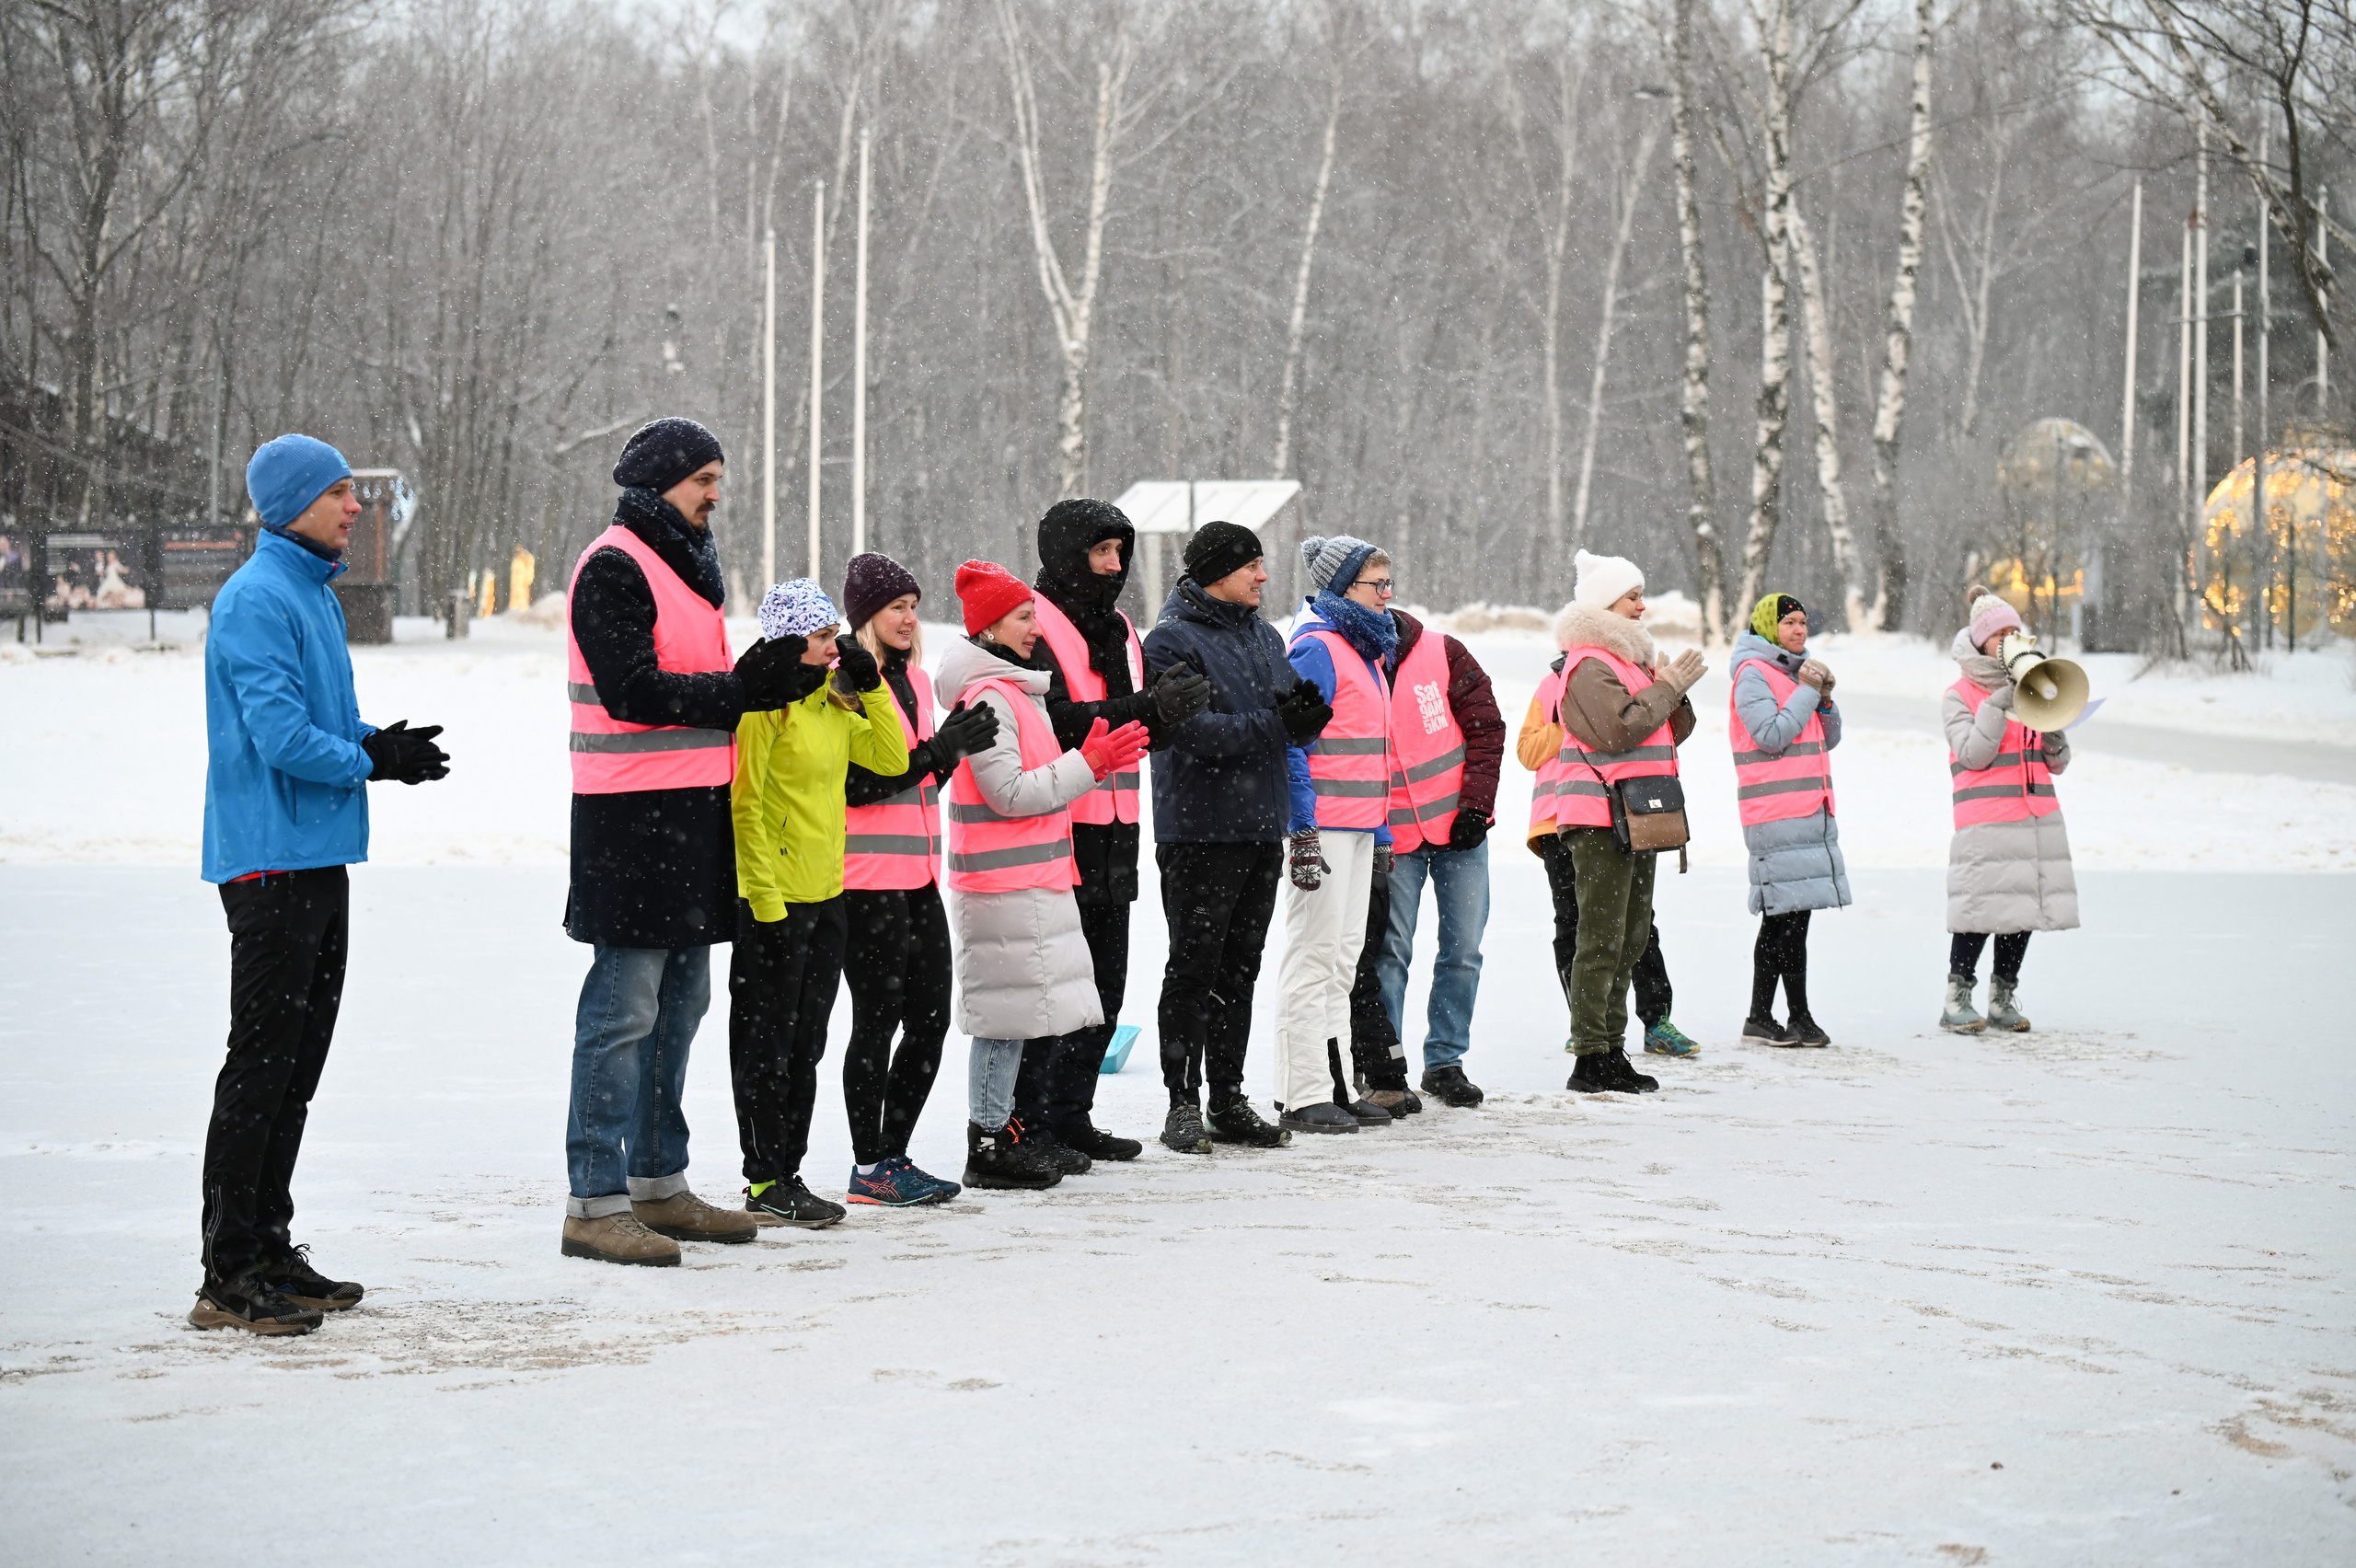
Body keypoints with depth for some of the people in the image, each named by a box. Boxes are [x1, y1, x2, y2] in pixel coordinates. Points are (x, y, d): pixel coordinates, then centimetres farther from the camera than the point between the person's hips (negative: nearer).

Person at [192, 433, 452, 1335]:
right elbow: (282, 735, -21)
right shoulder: (258, 599, -14)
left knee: (295, 1069, 13)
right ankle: (229, 1277, -5)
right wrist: (373, 762, -8)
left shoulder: (317, 594, 16)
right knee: (260, 1065, -8)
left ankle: (268, 1250, 21)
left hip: (319, 861, 10)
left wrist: (378, 742, 3)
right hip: (271, 860, -10)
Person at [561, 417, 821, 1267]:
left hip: (692, 813, 10)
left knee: (679, 1003, 14)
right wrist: (744, 688, -19)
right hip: (632, 815, -10)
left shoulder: (684, 563, 19)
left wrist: (765, 676, 6)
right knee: (625, 1007, -9)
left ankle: (658, 1184, 23)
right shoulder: (614, 567, -12)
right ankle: (595, 1202, -6)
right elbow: (633, 690, -20)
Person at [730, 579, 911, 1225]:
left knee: (805, 1048, 13)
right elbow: (744, 803, -17)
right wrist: (765, 899, -20)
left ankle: (788, 1174, 21)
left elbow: (892, 759, 14)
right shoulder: (764, 704, -13)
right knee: (768, 1045, -1)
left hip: (826, 896, 9)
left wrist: (871, 686, 4)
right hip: (774, 900, -9)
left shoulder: (833, 703, 12)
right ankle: (765, 1185, 4)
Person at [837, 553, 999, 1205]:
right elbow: (853, 783, -18)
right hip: (866, 879, -8)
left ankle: (893, 1155, 19)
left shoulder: (915, 679, 16)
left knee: (930, 1018, 8)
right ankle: (869, 1169, 4)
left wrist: (953, 746, 4)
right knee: (878, 1020, -3)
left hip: (916, 876, 8)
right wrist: (938, 749, -20)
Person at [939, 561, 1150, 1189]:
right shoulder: (987, 698, -16)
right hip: (1003, 881, -10)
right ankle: (989, 1144, -2)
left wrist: (1098, 759, 9)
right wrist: (1089, 762, -16)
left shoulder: (1015, 690, 17)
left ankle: (1007, 1129, 21)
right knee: (1006, 1010, -7)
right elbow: (1011, 793, -20)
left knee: (1019, 1010, 14)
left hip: (1030, 877, 10)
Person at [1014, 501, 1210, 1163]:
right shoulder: (1034, 625, -9)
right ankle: (1022, 1121, -1)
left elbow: (1143, 732, 20)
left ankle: (1070, 1115, 21)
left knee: (1104, 984, 12)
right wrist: (1145, 708, -26)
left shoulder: (1119, 631, 18)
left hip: (1112, 833, 9)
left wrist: (1171, 707, 0)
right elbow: (1054, 720, -23)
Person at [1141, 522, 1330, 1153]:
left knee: (1240, 970, 12)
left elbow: (1298, 722, 13)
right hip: (1199, 833, -7)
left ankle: (1229, 1101, 18)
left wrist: (1306, 710, -10)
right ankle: (1183, 1105, 3)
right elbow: (1194, 731, -21)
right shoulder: (1172, 641, -10)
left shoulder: (1265, 637, 16)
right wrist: (1276, 723, -21)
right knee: (1193, 969, -3)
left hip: (1262, 829, 7)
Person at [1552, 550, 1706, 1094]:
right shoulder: (1589, 664, -10)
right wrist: (1668, 687, -12)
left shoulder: (1630, 658, 20)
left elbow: (1671, 732, 20)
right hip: (1601, 819, -10)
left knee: (1630, 937, 12)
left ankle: (1611, 1052, 18)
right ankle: (1590, 1060, -8)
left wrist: (1676, 691, 0)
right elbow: (1620, 729, -22)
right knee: (1602, 939, -9)